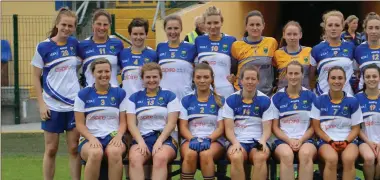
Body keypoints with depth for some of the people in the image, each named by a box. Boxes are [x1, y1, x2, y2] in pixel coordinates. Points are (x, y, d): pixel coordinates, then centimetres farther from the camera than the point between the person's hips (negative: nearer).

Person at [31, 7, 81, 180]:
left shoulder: (74, 43, 3)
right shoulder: (43, 47, -6)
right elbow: (36, 77, -2)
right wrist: (41, 104, -9)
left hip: (75, 104, 2)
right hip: (52, 106, -2)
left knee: (74, 148, 5)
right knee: (51, 149, 5)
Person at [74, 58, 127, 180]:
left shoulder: (120, 93, 9)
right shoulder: (83, 94, 6)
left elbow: (123, 122, 9)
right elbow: (80, 124, 4)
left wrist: (118, 136, -12)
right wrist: (92, 138, -14)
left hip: (113, 137, 1)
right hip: (90, 138, -1)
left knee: (115, 152, -36)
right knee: (96, 153, -37)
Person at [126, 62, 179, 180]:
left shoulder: (169, 96, 10)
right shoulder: (134, 98, 16)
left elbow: (171, 123, 2)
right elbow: (131, 124, 7)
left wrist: (159, 141, -13)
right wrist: (141, 142, -11)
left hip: (165, 138, -1)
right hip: (142, 138, 2)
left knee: (160, 158, -37)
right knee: (134, 159, -33)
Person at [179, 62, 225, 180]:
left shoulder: (220, 101, 9)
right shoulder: (186, 100, 12)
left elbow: (221, 128, 3)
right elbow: (183, 127, 6)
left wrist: (208, 139, -17)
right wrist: (193, 139, -15)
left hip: (214, 140, -1)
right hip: (191, 139, 1)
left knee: (206, 155, -36)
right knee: (190, 154, -35)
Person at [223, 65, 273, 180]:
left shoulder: (265, 101, 5)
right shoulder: (231, 100, 5)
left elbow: (267, 129, 2)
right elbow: (229, 129, 1)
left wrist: (262, 141, -20)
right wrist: (235, 143, -19)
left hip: (258, 142, 0)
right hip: (238, 141, 0)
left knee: (261, 157, -35)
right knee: (236, 157, -36)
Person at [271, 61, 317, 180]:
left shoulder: (311, 96, 8)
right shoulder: (277, 97, 8)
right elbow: (275, 127, 8)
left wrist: (301, 140, -9)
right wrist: (289, 140, -9)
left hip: (305, 140, 0)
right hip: (283, 140, 0)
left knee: (306, 154, -36)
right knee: (286, 155, -36)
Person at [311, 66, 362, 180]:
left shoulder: (353, 101, 4)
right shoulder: (319, 101, 3)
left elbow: (356, 128, 7)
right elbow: (316, 127, 3)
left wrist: (346, 141, -11)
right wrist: (331, 141, -10)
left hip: (348, 141, 1)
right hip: (326, 141, -1)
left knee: (349, 159, -33)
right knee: (331, 159, -34)